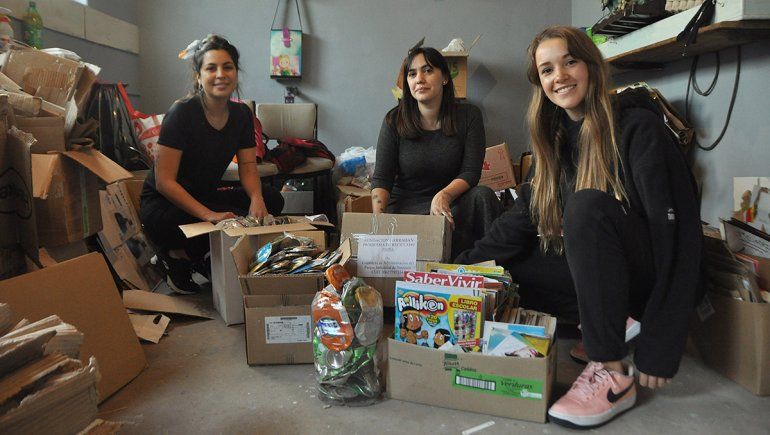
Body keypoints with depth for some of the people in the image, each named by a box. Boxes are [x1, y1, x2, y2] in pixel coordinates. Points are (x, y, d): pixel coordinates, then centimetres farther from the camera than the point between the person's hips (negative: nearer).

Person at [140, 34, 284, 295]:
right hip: (162, 205, -7)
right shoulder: (182, 113, -19)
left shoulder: (241, 114, 0)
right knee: (234, 222, -32)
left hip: (206, 198, 7)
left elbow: (248, 168, 0)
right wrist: (209, 215, -32)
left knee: (272, 200, -14)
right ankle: (175, 256, -3)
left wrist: (257, 199, -23)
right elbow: (164, 181, -21)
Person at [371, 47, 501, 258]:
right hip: (406, 207, -2)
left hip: (452, 201, 2)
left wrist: (444, 195, -29)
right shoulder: (395, 121, -4)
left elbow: (470, 173, -7)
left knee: (482, 195, -29)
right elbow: (381, 179, -6)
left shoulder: (469, 116, -1)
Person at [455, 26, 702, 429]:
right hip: (593, 271, 7)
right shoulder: (555, 137, 5)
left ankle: (613, 375, -26)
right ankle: (616, 323, 4)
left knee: (587, 204, -32)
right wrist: (465, 264, -11)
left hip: (653, 280, -6)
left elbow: (677, 229, -22)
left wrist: (661, 349, -26)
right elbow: (523, 216, 2)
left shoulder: (637, 127, -16)